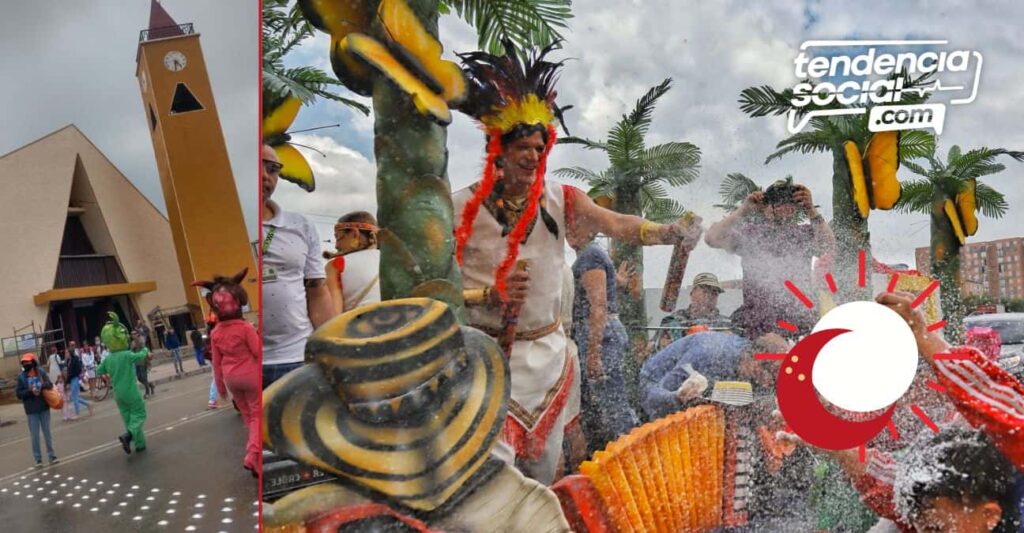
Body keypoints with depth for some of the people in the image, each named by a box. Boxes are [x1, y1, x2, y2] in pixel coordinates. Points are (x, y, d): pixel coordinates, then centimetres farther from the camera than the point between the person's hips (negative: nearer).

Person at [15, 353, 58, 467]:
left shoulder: (41, 372, -2)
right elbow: (18, 393, -6)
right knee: (35, 435, 3)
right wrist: (30, 391, -21)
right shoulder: (21, 377, -5)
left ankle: (51, 455, 18)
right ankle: (38, 459, 12)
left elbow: (50, 385, -2)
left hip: (44, 407, 1)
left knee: (47, 432, 10)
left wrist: (42, 386, -21)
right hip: (31, 410, -1)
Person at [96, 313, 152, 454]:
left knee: (128, 418, 13)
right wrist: (142, 347, 15)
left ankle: (140, 443, 15)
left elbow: (99, 371, 13)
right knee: (139, 415, 5)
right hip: (131, 392, -6)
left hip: (118, 393, 6)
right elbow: (142, 355, -4)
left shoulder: (108, 359, 0)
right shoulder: (127, 355, -17)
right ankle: (128, 435, -20)